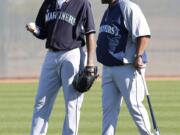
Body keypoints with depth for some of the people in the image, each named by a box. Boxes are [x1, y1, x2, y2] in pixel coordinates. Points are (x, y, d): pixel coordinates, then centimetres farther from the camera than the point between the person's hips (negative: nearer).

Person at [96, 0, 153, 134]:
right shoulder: (108, 11, 17)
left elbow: (144, 34, -18)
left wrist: (138, 56, -26)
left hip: (127, 67, -9)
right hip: (108, 67, 9)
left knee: (134, 105, -6)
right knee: (108, 107, 6)